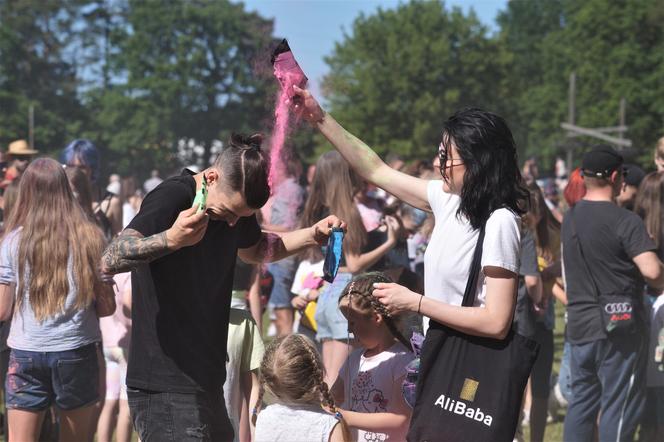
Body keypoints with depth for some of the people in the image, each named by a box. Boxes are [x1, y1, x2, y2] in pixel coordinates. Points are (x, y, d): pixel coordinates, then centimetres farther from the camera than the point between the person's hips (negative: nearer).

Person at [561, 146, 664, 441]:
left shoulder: (570, 218, 7)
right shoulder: (625, 221, -15)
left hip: (579, 325, 7)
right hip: (618, 328, -7)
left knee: (581, 402, 14)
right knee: (619, 407, 0)